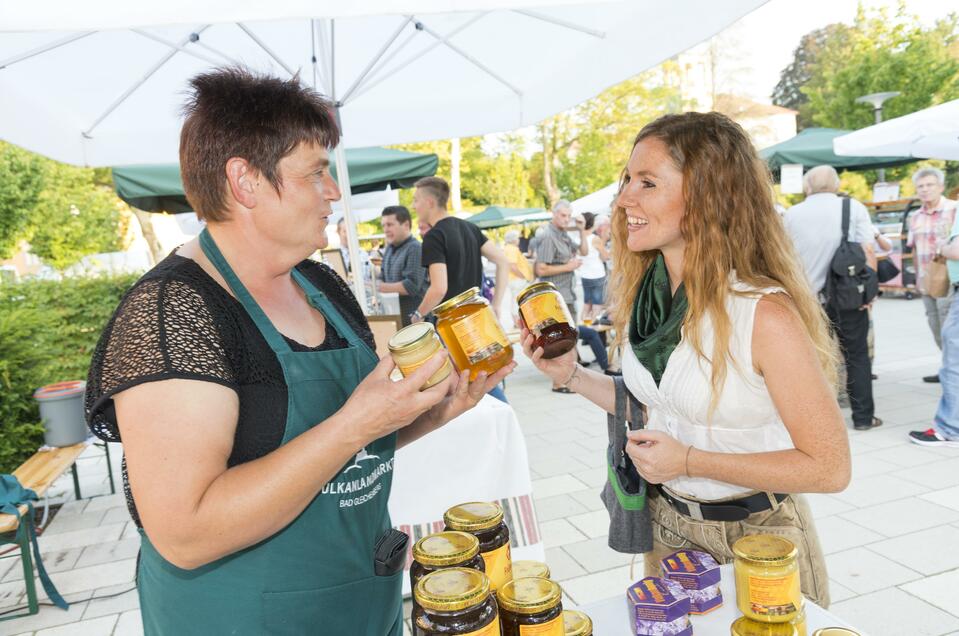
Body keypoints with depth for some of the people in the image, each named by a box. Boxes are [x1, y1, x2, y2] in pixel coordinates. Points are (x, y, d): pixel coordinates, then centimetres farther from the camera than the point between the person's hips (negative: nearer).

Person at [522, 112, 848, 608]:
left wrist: (689, 461, -24)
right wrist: (572, 375, -6)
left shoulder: (765, 315, -26)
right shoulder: (642, 295, -6)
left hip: (756, 538, -6)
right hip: (666, 527, 6)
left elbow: (830, 467, -20)